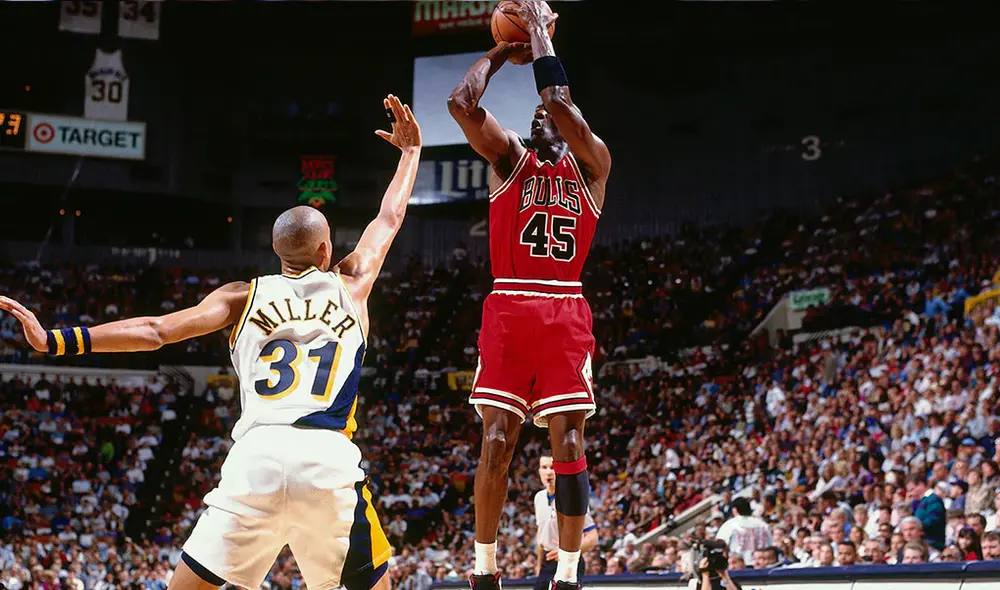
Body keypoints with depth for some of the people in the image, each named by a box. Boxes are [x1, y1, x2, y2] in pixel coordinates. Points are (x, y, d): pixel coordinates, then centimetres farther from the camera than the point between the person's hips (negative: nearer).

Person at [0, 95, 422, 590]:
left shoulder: (245, 297, 18)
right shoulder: (350, 286, 19)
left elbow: (155, 331, 7)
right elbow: (389, 218, 35)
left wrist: (56, 341, 7)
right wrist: (410, 150, 51)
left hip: (256, 455, 1)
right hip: (329, 457, 0)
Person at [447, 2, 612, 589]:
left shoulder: (592, 164, 8)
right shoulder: (511, 159, 11)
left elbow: (564, 109, -12)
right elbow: (461, 103, -5)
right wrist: (503, 52, 5)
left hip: (565, 312, -1)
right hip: (508, 307, 1)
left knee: (569, 441, -5)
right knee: (497, 439, -4)